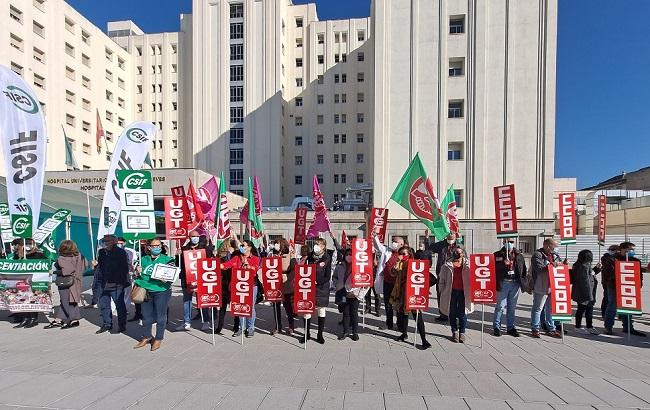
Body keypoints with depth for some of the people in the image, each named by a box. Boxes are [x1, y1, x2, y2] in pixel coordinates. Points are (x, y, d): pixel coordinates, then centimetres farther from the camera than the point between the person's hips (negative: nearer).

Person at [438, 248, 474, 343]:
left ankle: (462, 332, 24)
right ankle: (454, 331, 26)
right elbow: (442, 281, 1)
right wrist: (442, 293, 1)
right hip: (451, 292, 1)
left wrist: (471, 292, -9)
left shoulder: (468, 266, -12)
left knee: (462, 313, 7)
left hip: (463, 292, -1)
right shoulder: (446, 267, -10)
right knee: (452, 313, 10)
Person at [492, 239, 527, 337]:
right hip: (503, 283, -4)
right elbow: (493, 268, -9)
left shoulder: (519, 256, 12)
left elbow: (524, 269, 18)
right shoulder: (497, 255, 0)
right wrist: (503, 263, -22)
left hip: (515, 283, 4)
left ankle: (511, 327, 21)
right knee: (501, 306, -1)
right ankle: (496, 327, 9)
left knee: (512, 307, 11)